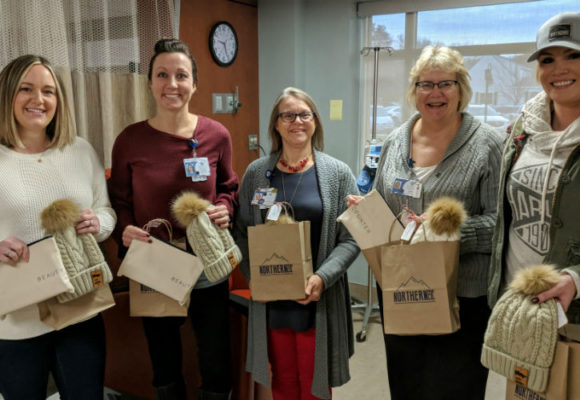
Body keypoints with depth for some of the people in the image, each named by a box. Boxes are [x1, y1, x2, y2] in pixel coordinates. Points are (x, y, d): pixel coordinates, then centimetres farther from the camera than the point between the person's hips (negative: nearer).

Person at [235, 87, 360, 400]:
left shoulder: (338, 173, -3)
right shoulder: (256, 173, 3)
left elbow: (350, 239, -5)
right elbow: (241, 231, 7)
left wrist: (322, 277, -17)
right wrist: (252, 275, -6)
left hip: (319, 300, -1)